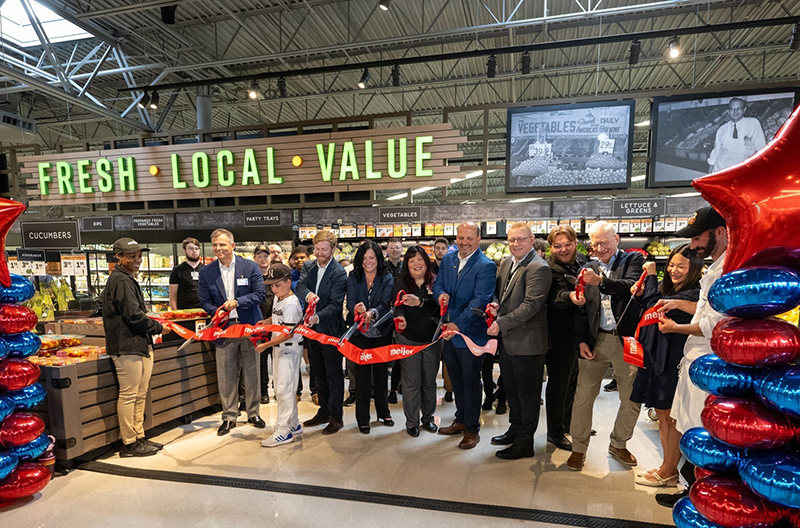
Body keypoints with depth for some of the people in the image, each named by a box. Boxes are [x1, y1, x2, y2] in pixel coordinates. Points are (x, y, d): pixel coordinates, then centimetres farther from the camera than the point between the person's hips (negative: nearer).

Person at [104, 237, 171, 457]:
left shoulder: (128, 280, 19)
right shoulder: (120, 281, -13)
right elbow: (134, 316, -19)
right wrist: (159, 328, -7)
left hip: (139, 345, 10)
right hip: (127, 347, -10)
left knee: (140, 395, 15)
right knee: (128, 396, -1)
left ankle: (138, 438, 25)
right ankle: (129, 443, 9)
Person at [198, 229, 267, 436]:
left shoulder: (250, 267, -3)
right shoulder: (206, 272, 4)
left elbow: (260, 294, -6)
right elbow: (205, 301, 5)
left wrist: (237, 302, -19)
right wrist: (217, 312, -15)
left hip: (249, 326, -1)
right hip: (224, 328, 1)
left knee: (252, 373, 9)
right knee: (226, 376, 6)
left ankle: (253, 413, 25)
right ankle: (229, 416, 22)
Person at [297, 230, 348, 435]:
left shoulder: (339, 273, -15)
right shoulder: (308, 266, 4)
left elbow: (335, 304, -21)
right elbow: (300, 287, -11)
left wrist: (318, 317, -36)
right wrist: (308, 294, -33)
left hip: (331, 329, -7)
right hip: (312, 328, 7)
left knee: (334, 375, 4)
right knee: (319, 373, 19)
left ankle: (336, 417, 17)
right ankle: (324, 412, 34)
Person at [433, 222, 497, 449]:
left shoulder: (486, 266, -15)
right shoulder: (448, 259, 6)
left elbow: (479, 301, -22)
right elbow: (438, 284, 11)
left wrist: (458, 324, -30)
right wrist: (440, 294, -14)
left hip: (470, 333, -6)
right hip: (449, 330, 6)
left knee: (471, 382, 7)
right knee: (456, 379, 20)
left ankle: (472, 429, 24)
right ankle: (461, 420, 38)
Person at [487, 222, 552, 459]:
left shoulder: (538, 268, -18)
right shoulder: (506, 263, 9)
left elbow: (530, 305, -23)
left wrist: (501, 323, -23)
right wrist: (495, 304, -2)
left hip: (527, 342, -8)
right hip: (507, 340, 8)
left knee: (527, 395, 8)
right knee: (512, 390, 23)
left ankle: (525, 443, 23)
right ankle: (515, 429, 41)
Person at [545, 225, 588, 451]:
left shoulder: (581, 259, 5)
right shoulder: (550, 269, -17)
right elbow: (556, 297, -34)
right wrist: (572, 297, -52)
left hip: (580, 331, 8)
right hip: (561, 334, -8)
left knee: (573, 379, 22)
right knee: (559, 382, 3)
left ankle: (570, 424, 42)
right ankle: (555, 433, 19)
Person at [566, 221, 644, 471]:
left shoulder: (634, 260, 3)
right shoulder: (587, 268, 10)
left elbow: (632, 287, -18)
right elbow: (580, 308, 9)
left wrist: (600, 281, -32)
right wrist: (582, 340, 0)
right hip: (595, 341, 2)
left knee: (632, 399, 10)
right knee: (583, 396, 2)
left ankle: (618, 445, 33)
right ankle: (579, 448, 19)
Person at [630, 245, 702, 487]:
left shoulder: (694, 294, -14)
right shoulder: (667, 288, 12)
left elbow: (654, 305, -26)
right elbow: (647, 311, 17)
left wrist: (651, 275, -17)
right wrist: (642, 293, 2)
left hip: (673, 362, -9)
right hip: (655, 358, 9)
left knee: (672, 418, 4)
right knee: (662, 415, 15)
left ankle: (668, 472, 18)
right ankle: (668, 467, 27)